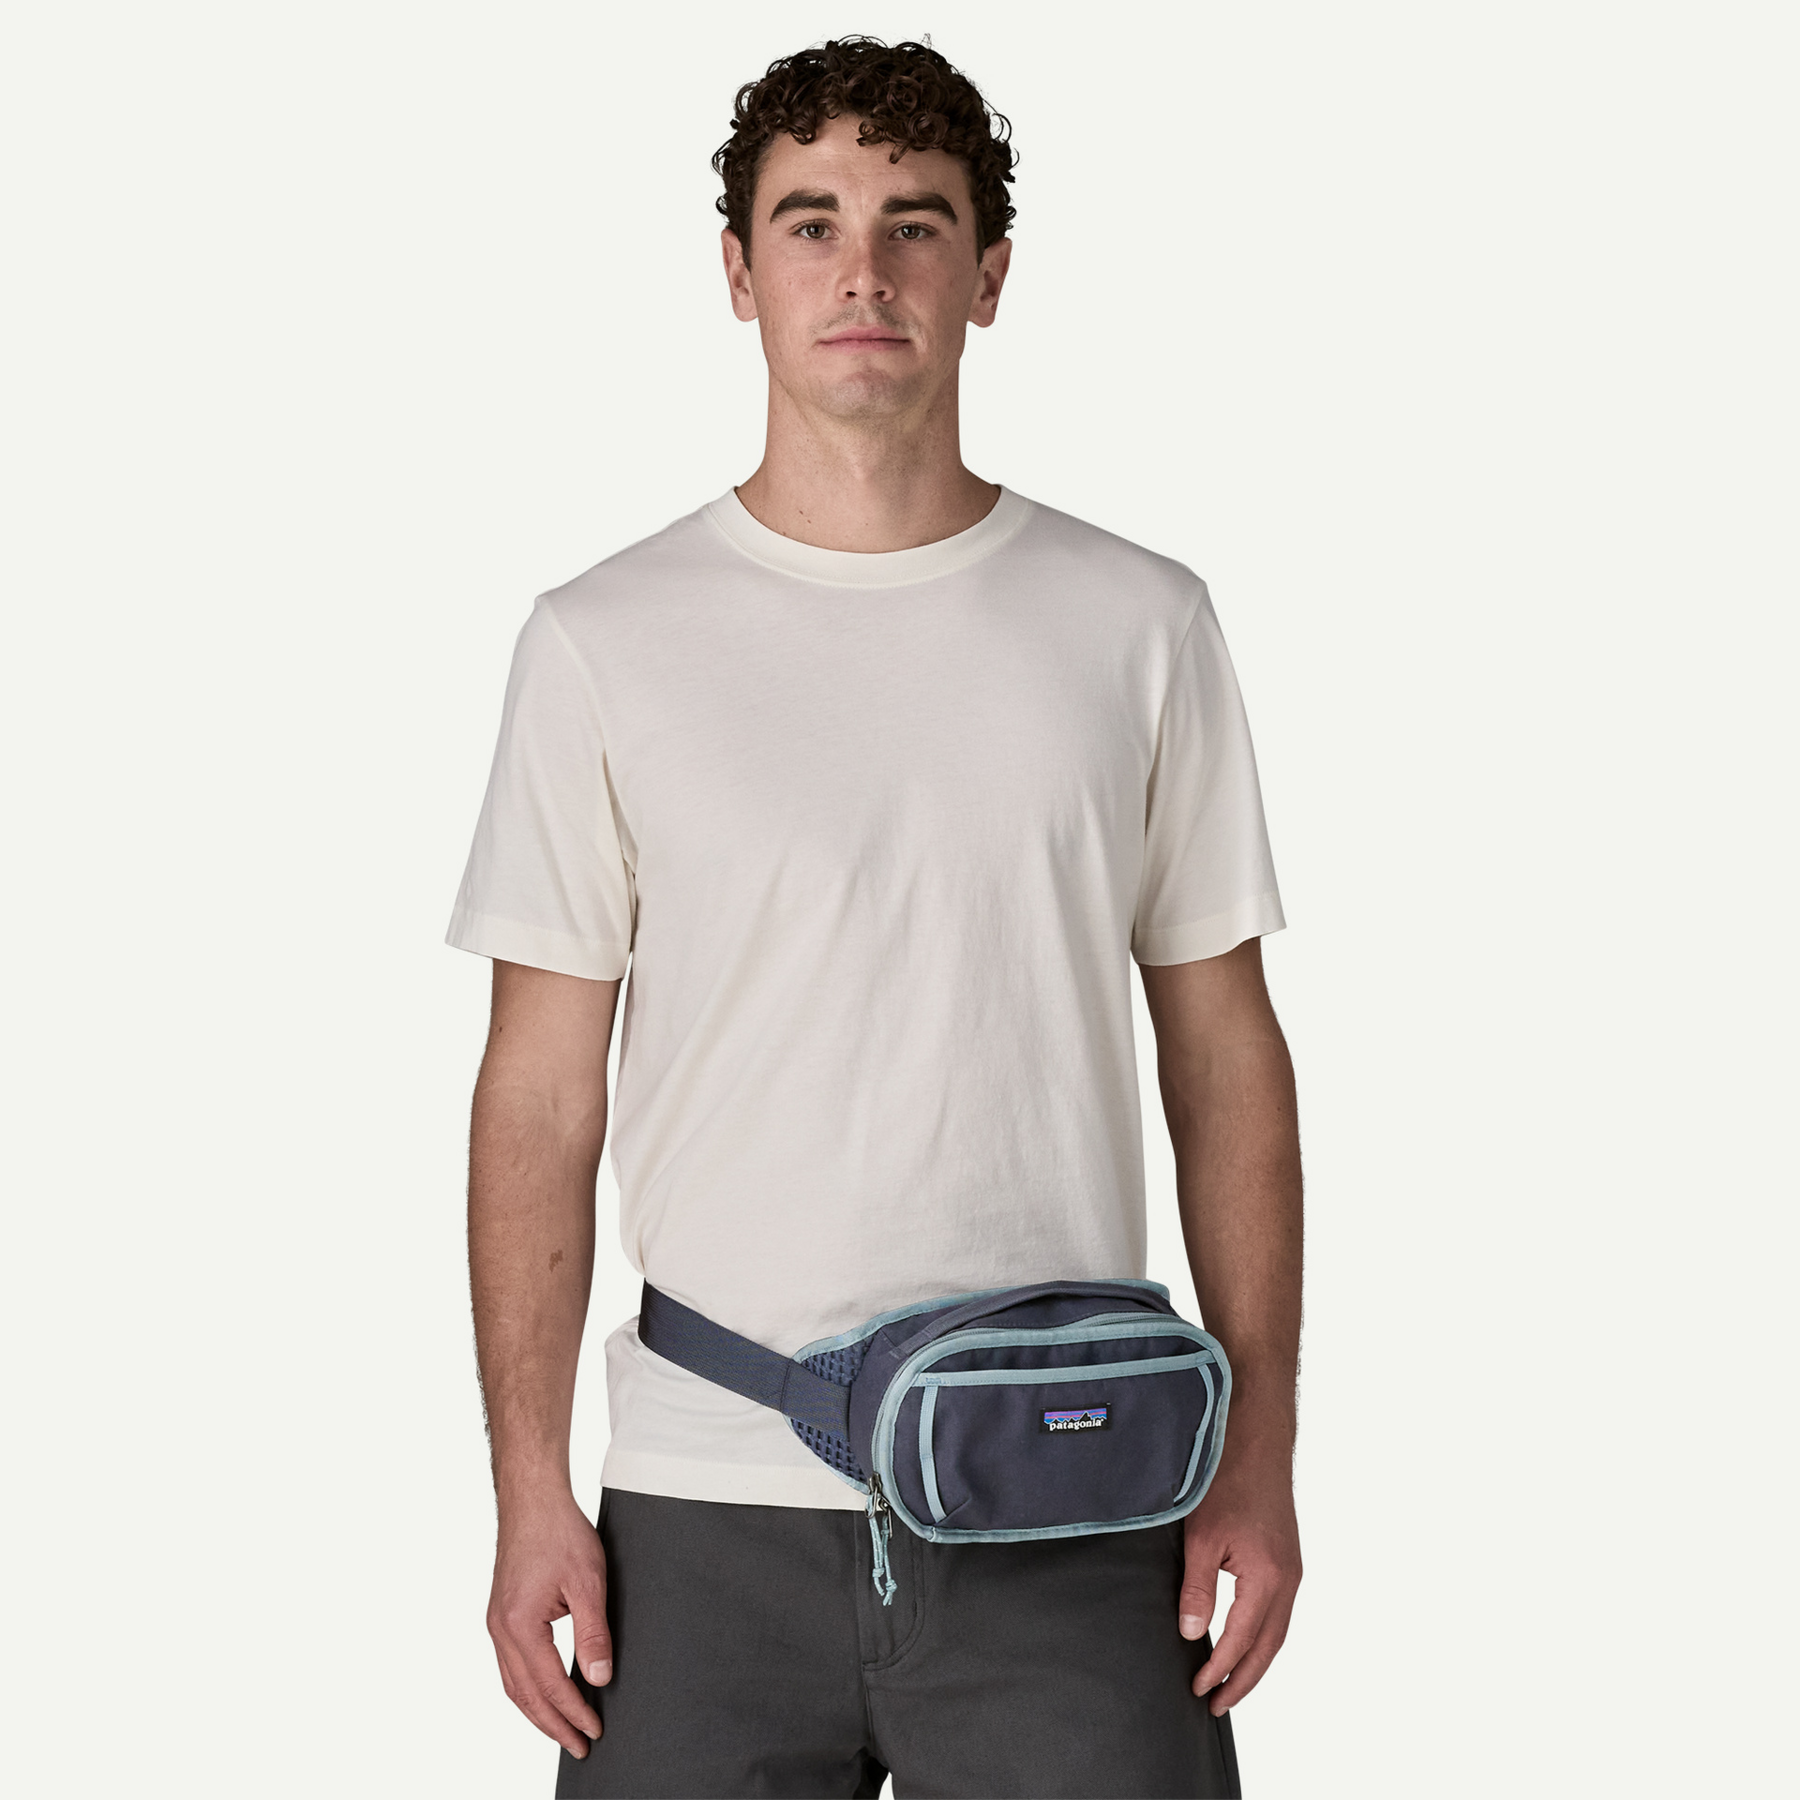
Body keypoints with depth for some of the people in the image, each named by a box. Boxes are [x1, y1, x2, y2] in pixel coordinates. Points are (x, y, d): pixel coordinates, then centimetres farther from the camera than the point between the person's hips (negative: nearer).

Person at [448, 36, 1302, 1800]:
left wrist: (1259, 1453, 1)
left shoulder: (1138, 626, 5)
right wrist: (530, 1490, -3)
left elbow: (1223, 1054, 7)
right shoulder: (604, 645, 2)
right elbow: (540, 1093, 2)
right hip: (705, 1512, 0)